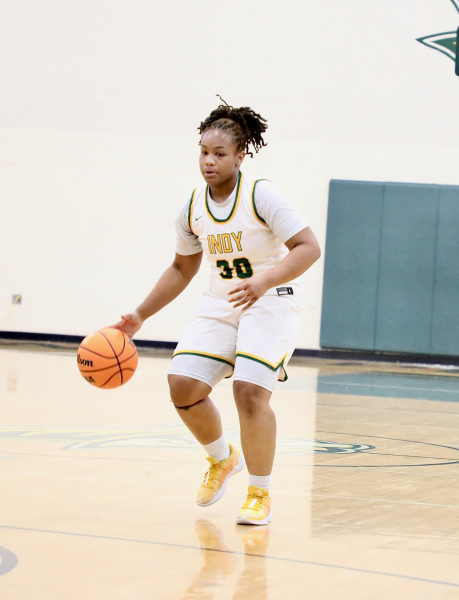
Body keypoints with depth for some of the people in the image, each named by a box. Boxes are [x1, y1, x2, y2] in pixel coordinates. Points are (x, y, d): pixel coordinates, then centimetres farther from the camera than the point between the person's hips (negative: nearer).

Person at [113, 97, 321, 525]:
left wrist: (264, 280, -39)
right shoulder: (192, 210, 0)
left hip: (272, 302, -5)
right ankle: (222, 459, 20)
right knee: (183, 385, -9)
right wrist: (139, 316, 9)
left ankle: (260, 495, -4)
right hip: (221, 304, 6)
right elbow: (182, 269, 15)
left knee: (250, 391, -22)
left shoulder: (261, 196, -18)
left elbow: (308, 248, -24)